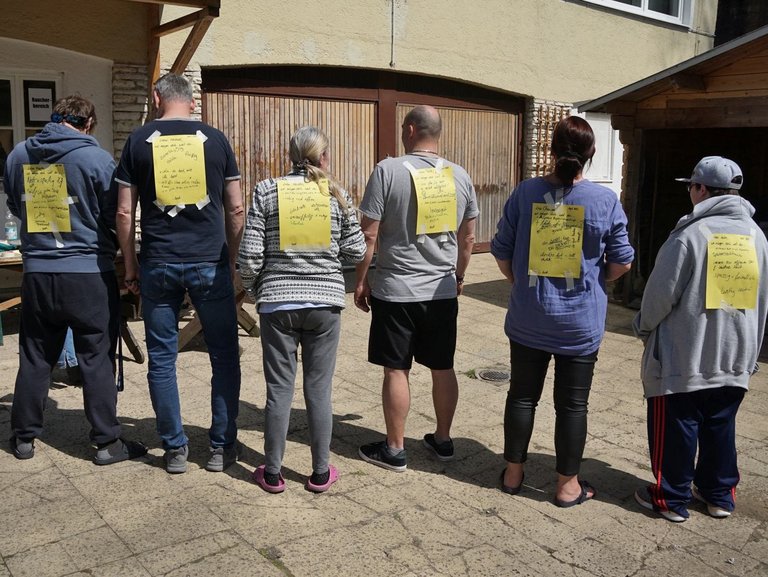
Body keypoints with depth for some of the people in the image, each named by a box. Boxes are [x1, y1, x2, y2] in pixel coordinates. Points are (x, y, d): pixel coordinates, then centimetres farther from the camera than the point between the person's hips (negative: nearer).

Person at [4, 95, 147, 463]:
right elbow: (115, 215, -5)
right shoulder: (95, 157, -11)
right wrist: (112, 250, 15)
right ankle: (107, 441, 9)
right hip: (89, 271, -4)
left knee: (35, 357, 16)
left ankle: (24, 437, 26)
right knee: (98, 359, 3)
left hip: (36, 272, 5)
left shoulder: (18, 155, 5)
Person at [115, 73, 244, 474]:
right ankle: (222, 447, 16)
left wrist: (130, 268, 10)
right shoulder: (215, 139, 4)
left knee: (162, 358, 12)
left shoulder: (139, 141, 4)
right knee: (223, 357, 10)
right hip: (210, 263, 0)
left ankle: (175, 449, 19)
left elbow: (125, 212, 2)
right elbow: (235, 209, 4)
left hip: (158, 264, 1)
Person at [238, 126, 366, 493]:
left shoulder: (266, 191, -2)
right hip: (324, 301, 0)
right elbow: (355, 252, 4)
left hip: (277, 302, 0)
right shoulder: (336, 194, 0)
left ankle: (272, 473, 19)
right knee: (319, 389, 9)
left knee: (279, 388, 8)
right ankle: (321, 472, 20)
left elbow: (250, 255, -5)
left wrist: (253, 289, 12)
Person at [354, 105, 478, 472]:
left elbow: (369, 235, -10)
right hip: (443, 290, 5)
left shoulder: (388, 170, -10)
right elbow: (468, 239, 10)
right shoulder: (460, 176, 4)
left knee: (396, 371, 5)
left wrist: (361, 280, 0)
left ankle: (394, 450, 16)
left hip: (396, 290, -4)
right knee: (443, 369, 14)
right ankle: (443, 440, 28)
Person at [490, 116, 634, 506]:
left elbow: (501, 251, 0)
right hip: (580, 322, -1)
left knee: (522, 396, 14)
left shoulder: (525, 192, -6)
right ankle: (568, 485, 21)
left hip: (528, 320, 2)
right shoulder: (605, 200, -9)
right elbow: (622, 262, -3)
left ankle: (513, 473, 27)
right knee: (572, 403, 9)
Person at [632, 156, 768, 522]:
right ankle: (719, 494, 30)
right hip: (735, 358, 6)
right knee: (720, 426, 18)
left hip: (684, 357, -6)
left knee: (675, 428, 6)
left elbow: (662, 293, -12)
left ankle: (671, 498, 17)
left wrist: (643, 327, 6)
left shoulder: (691, 234, -15)